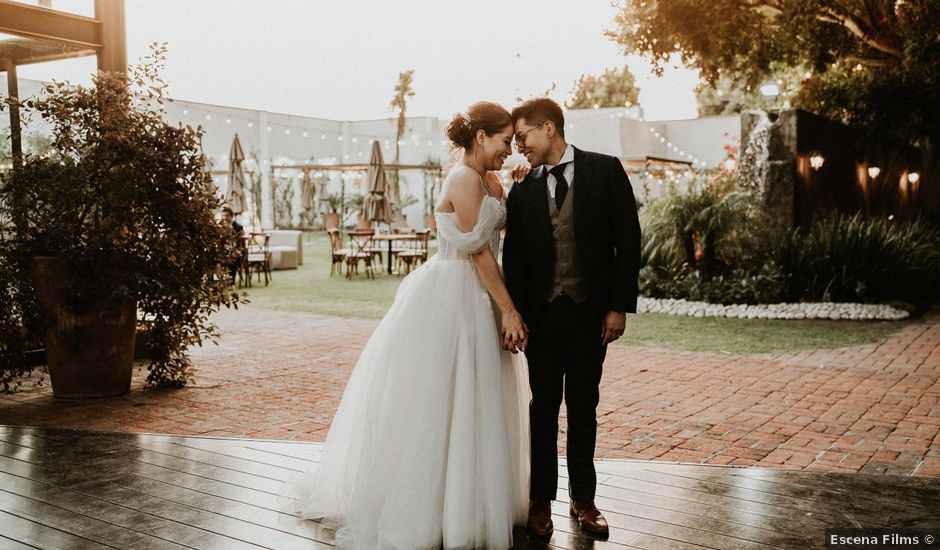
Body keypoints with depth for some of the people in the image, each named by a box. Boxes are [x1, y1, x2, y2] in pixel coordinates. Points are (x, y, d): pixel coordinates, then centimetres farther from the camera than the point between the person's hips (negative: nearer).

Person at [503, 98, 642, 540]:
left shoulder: (605, 171, -1)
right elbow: (513, 261, 4)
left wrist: (619, 306, -8)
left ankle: (583, 498, 23)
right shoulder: (522, 193, 5)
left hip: (591, 312, -1)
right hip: (542, 314, 1)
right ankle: (541, 500, 21)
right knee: (544, 407, 9)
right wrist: (516, 316, -7)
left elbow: (628, 241, -3)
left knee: (584, 407, 10)